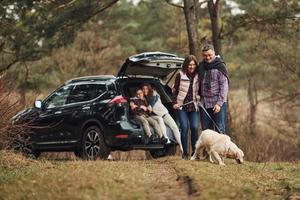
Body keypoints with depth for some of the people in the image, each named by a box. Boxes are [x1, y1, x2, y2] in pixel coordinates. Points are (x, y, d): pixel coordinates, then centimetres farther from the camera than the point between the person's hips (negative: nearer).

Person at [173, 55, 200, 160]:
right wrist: (175, 102, -3)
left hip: (194, 106, 2)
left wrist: (199, 96, -3)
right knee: (184, 128, -7)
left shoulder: (198, 76, 6)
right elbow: (175, 90, 6)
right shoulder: (180, 75, 1)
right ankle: (185, 153, 2)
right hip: (182, 106, -2)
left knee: (194, 128, -7)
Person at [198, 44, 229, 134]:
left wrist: (219, 103, -14)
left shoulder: (220, 66, -5)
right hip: (204, 103, 5)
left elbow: (224, 86, -8)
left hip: (218, 103, -5)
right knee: (206, 129, 8)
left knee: (220, 130, -4)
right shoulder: (201, 65, 10)